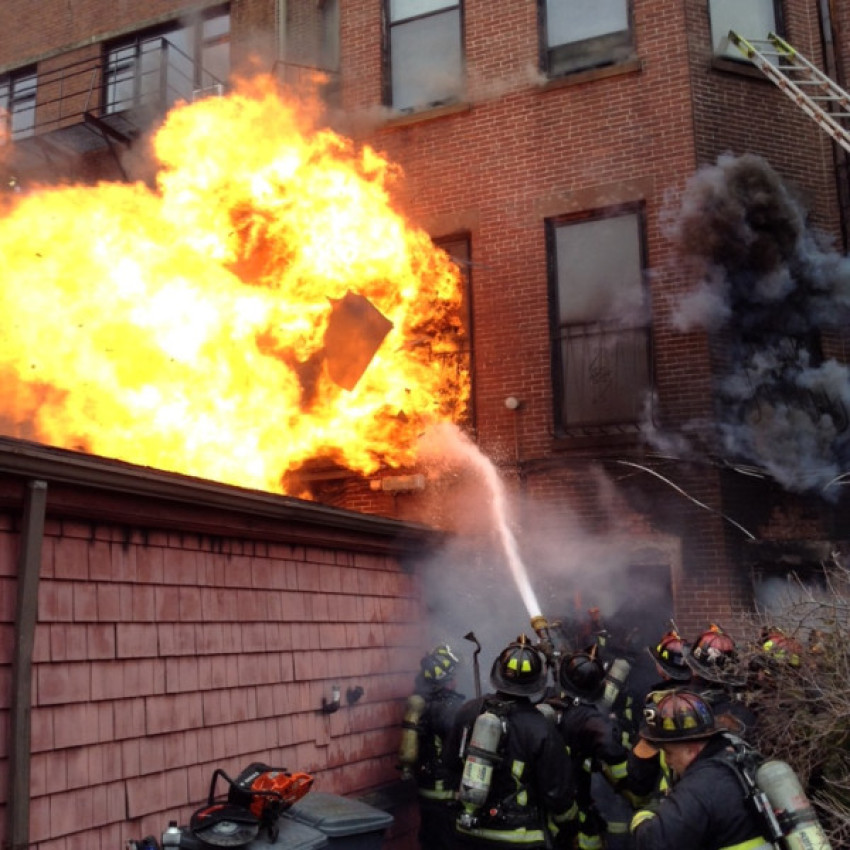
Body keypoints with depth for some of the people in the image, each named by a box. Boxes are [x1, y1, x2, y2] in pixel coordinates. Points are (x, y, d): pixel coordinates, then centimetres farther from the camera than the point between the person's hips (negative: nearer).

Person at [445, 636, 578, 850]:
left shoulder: (467, 711, -6)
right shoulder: (540, 728, -19)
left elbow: (453, 762, 10)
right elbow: (558, 790, -11)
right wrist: (566, 828, 7)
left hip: (470, 832, 4)